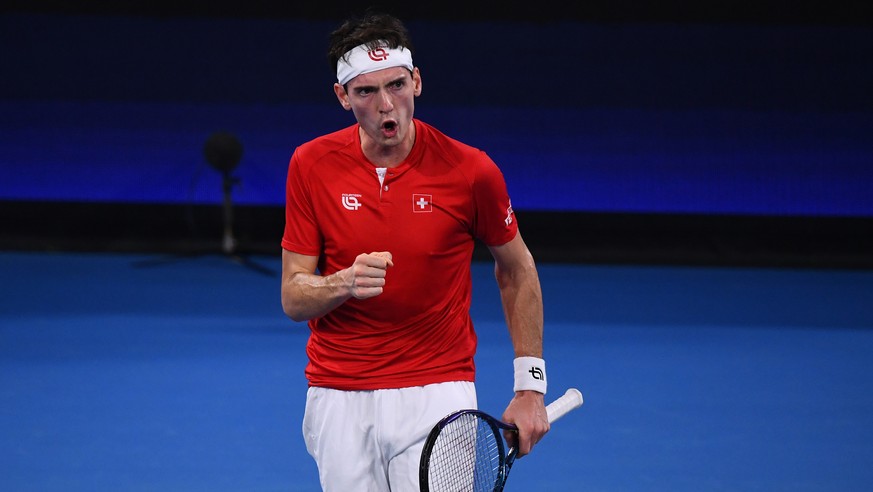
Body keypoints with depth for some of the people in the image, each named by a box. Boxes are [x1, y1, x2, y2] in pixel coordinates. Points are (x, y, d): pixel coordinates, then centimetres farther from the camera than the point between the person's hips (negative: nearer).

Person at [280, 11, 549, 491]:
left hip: (436, 392, -2)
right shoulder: (311, 165, -4)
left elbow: (516, 269, 7)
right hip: (337, 396, 2)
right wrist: (345, 283, -22)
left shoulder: (470, 170, -9)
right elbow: (293, 298, 0)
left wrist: (529, 387, 4)